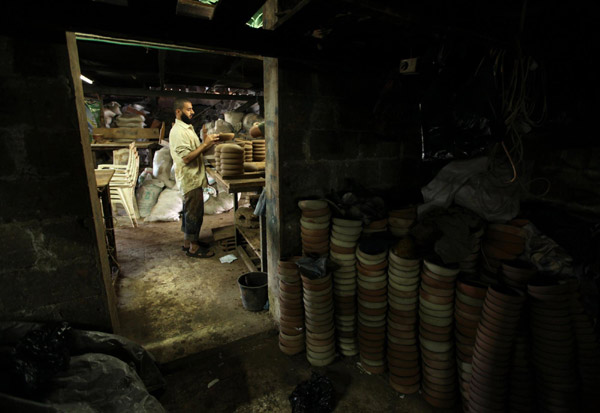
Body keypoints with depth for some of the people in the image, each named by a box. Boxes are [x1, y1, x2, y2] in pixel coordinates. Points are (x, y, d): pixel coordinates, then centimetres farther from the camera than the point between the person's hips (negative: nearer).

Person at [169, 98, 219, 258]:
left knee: (190, 211, 17)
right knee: (194, 212, -2)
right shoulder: (178, 131, -18)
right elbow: (186, 158, -25)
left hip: (194, 178, 10)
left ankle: (188, 241, 30)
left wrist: (208, 143, 3)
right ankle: (193, 247, 9)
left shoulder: (187, 128, 15)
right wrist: (205, 144, -22)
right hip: (190, 179, -10)